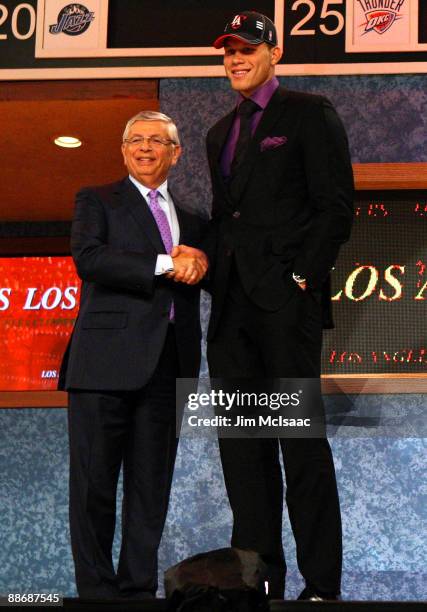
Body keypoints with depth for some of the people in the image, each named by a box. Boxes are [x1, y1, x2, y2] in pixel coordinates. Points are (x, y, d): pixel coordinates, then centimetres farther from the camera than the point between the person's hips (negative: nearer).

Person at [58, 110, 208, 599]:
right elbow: (87, 259, -9)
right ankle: (96, 589, 2)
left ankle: (138, 587, 10)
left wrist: (198, 262, -5)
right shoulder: (96, 201, 9)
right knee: (94, 481, -4)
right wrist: (165, 264, -13)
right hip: (107, 358, -4)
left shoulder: (191, 218, 23)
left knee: (151, 485, 4)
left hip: (168, 363, 4)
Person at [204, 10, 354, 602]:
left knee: (303, 443, -7)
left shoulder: (309, 113, 0)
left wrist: (304, 276, -13)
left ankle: (322, 585, -3)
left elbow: (336, 205, -6)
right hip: (233, 304, 7)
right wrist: (209, 264, 7)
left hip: (285, 299, -7)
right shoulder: (221, 133, 22)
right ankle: (259, 579, 10)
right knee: (243, 447, 6)